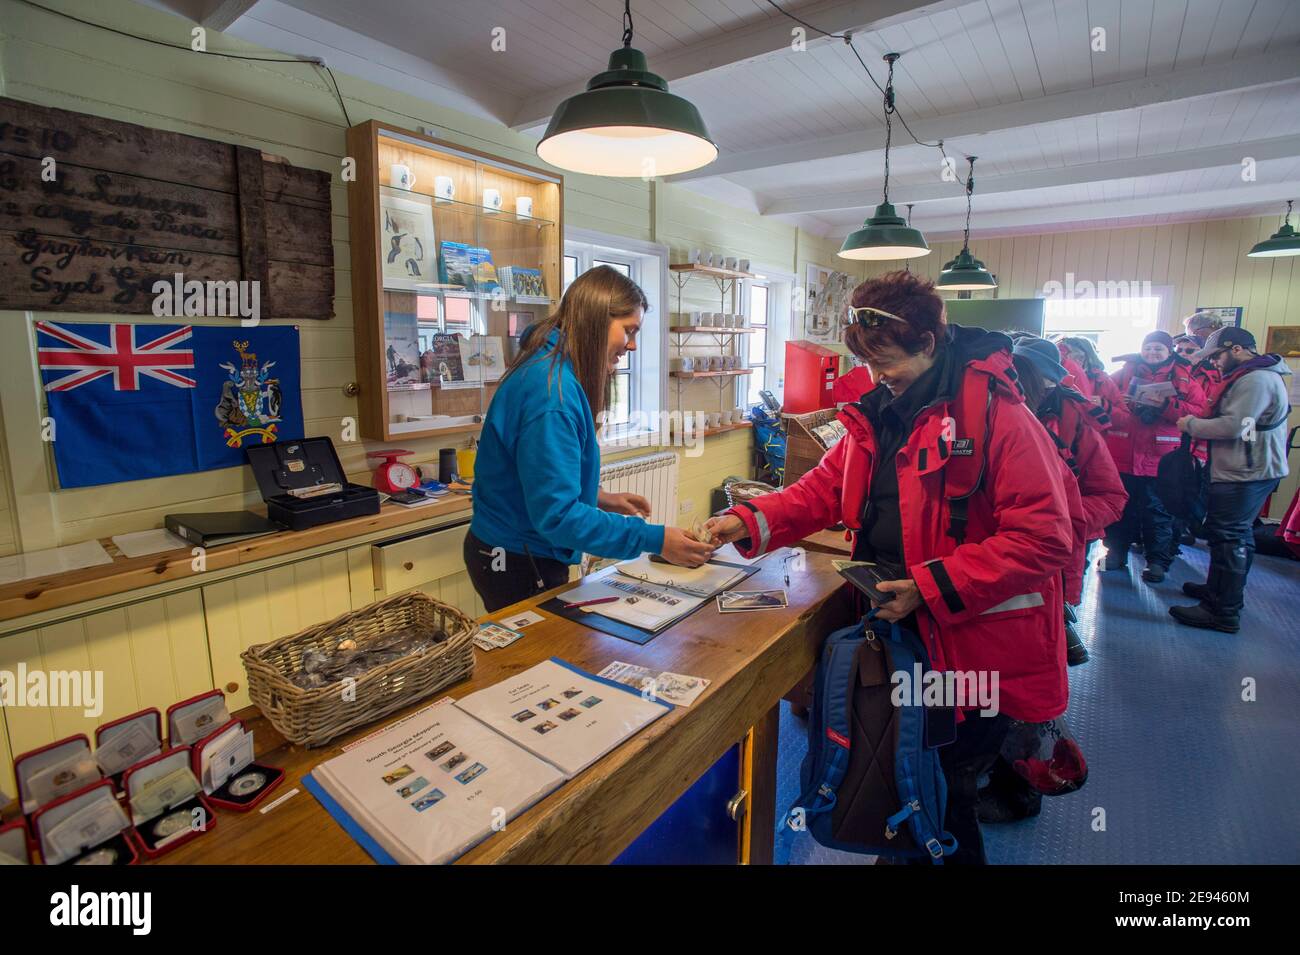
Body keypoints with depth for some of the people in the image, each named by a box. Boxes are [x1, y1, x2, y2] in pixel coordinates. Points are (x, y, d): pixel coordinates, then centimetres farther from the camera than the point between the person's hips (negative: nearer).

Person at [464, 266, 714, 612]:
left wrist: (598, 498, 7)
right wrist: (654, 539, -27)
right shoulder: (552, 389, -26)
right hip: (520, 566, -9)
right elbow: (556, 515, -29)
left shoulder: (552, 373, 5)